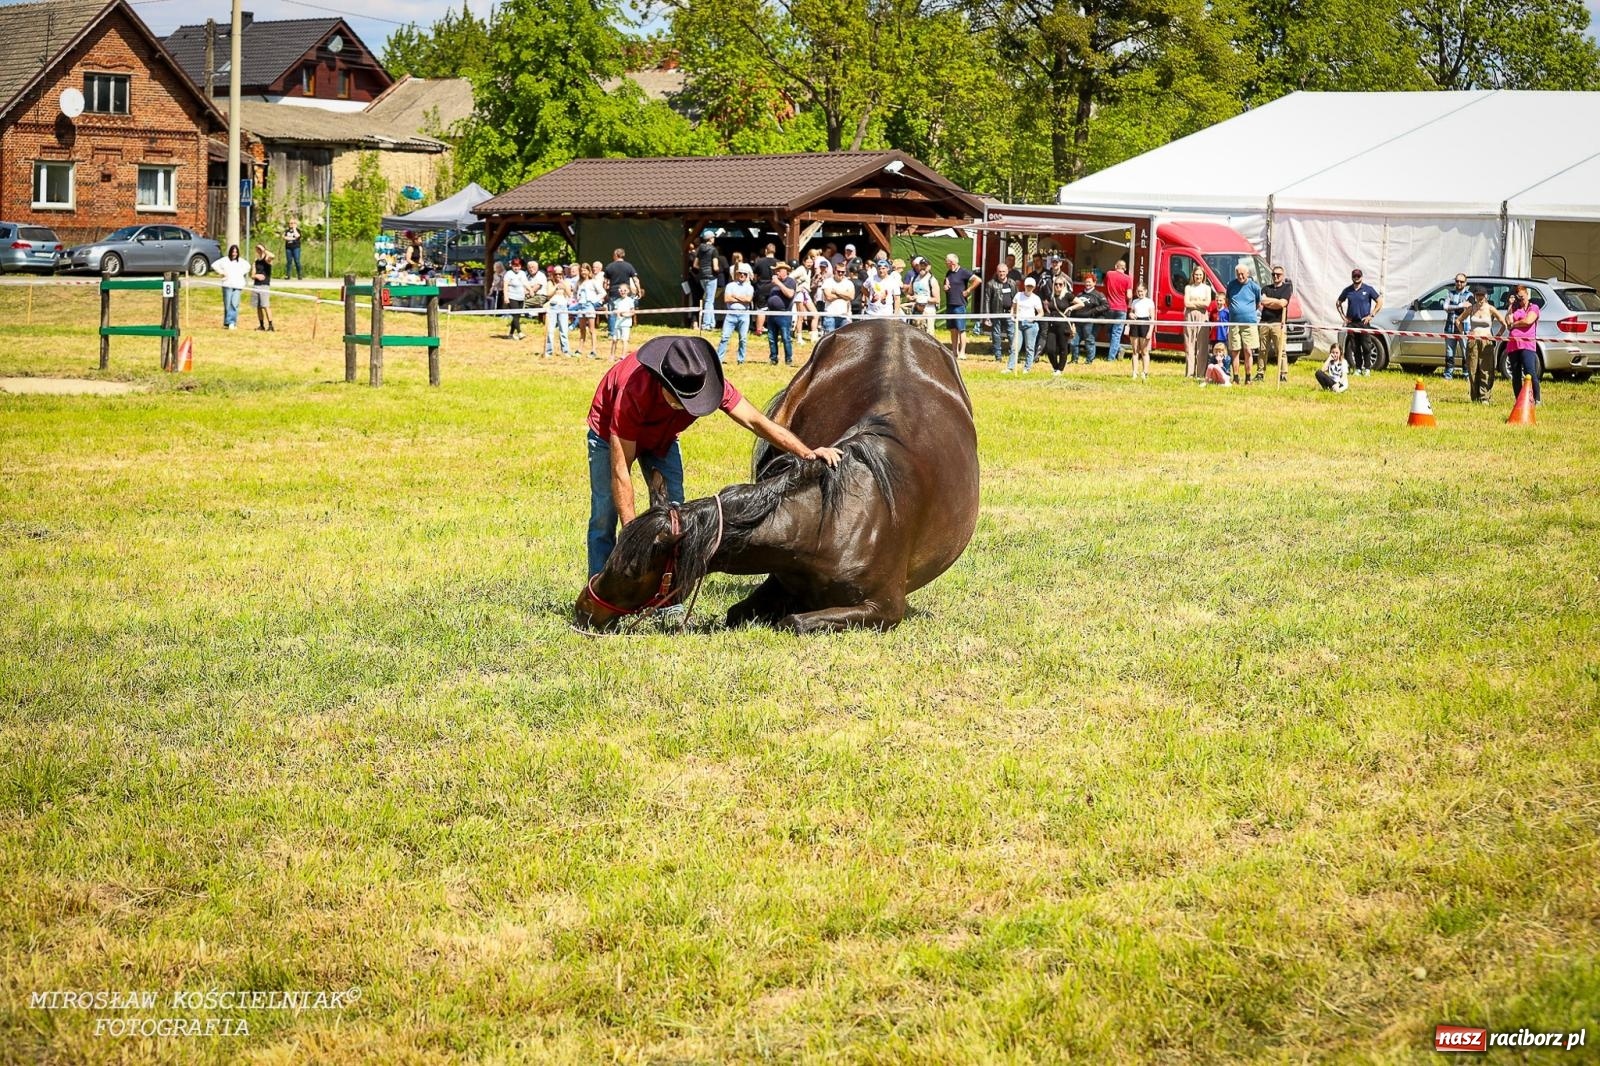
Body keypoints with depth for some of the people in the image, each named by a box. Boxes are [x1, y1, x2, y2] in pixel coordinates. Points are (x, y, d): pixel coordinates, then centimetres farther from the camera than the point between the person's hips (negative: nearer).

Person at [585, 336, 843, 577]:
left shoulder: (706, 382, -32)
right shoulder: (633, 392, -44)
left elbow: (755, 421, -25)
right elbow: (620, 471, -39)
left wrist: (807, 453, -37)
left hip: (662, 437, 4)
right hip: (611, 435, -4)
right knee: (605, 516, -9)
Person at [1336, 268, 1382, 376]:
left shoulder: (1368, 289, 1)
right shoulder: (1347, 290, 9)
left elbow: (1380, 302, 1)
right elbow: (1338, 303, 21)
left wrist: (1371, 315, -5)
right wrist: (1344, 316, 10)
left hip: (1364, 322, -3)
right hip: (1351, 322, 3)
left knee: (1366, 347, -6)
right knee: (1354, 347, 4)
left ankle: (1367, 368, 1)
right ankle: (1358, 368, 12)